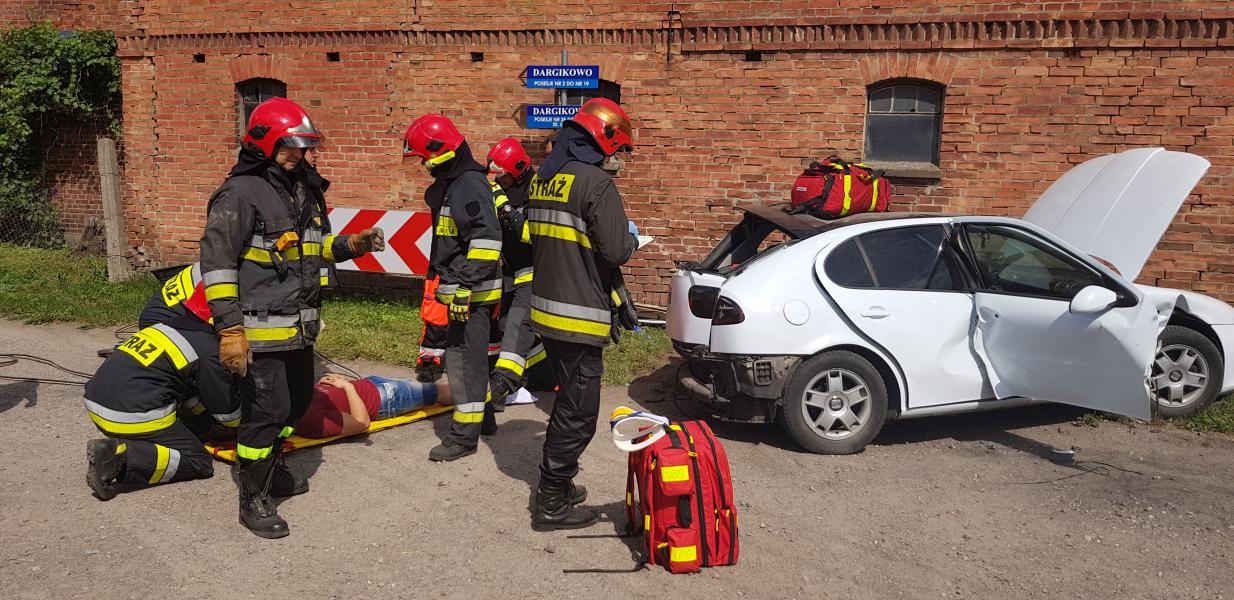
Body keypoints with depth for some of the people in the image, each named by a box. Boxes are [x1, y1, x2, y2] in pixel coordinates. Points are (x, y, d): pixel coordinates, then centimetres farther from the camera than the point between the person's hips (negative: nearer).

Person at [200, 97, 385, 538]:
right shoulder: (240, 193, -14)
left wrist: (353, 244, 5)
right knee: (269, 410, -4)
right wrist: (230, 330, -23)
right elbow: (217, 263, -19)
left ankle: (272, 462, 45)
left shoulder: (301, 192, 14)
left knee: (298, 400, 21)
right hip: (262, 331, -9)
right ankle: (253, 500, 12)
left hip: (299, 327, 9)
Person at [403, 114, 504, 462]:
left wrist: (465, 287, -26)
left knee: (463, 359, -6)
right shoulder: (450, 184, 16)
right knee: (470, 357, 19)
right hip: (462, 290, 11)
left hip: (474, 293, -11)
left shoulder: (470, 184, -17)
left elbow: (486, 239, -26)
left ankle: (465, 436, 2)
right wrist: (445, 281, 27)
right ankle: (483, 419, 33)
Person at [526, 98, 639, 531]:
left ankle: (555, 484, 33)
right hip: (579, 317, -9)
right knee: (579, 411, 1)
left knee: (568, 400, 22)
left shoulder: (541, 179, 12)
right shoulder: (595, 182, -17)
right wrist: (632, 236, 1)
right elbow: (617, 250, -20)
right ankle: (552, 503, 8)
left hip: (546, 310, 9)